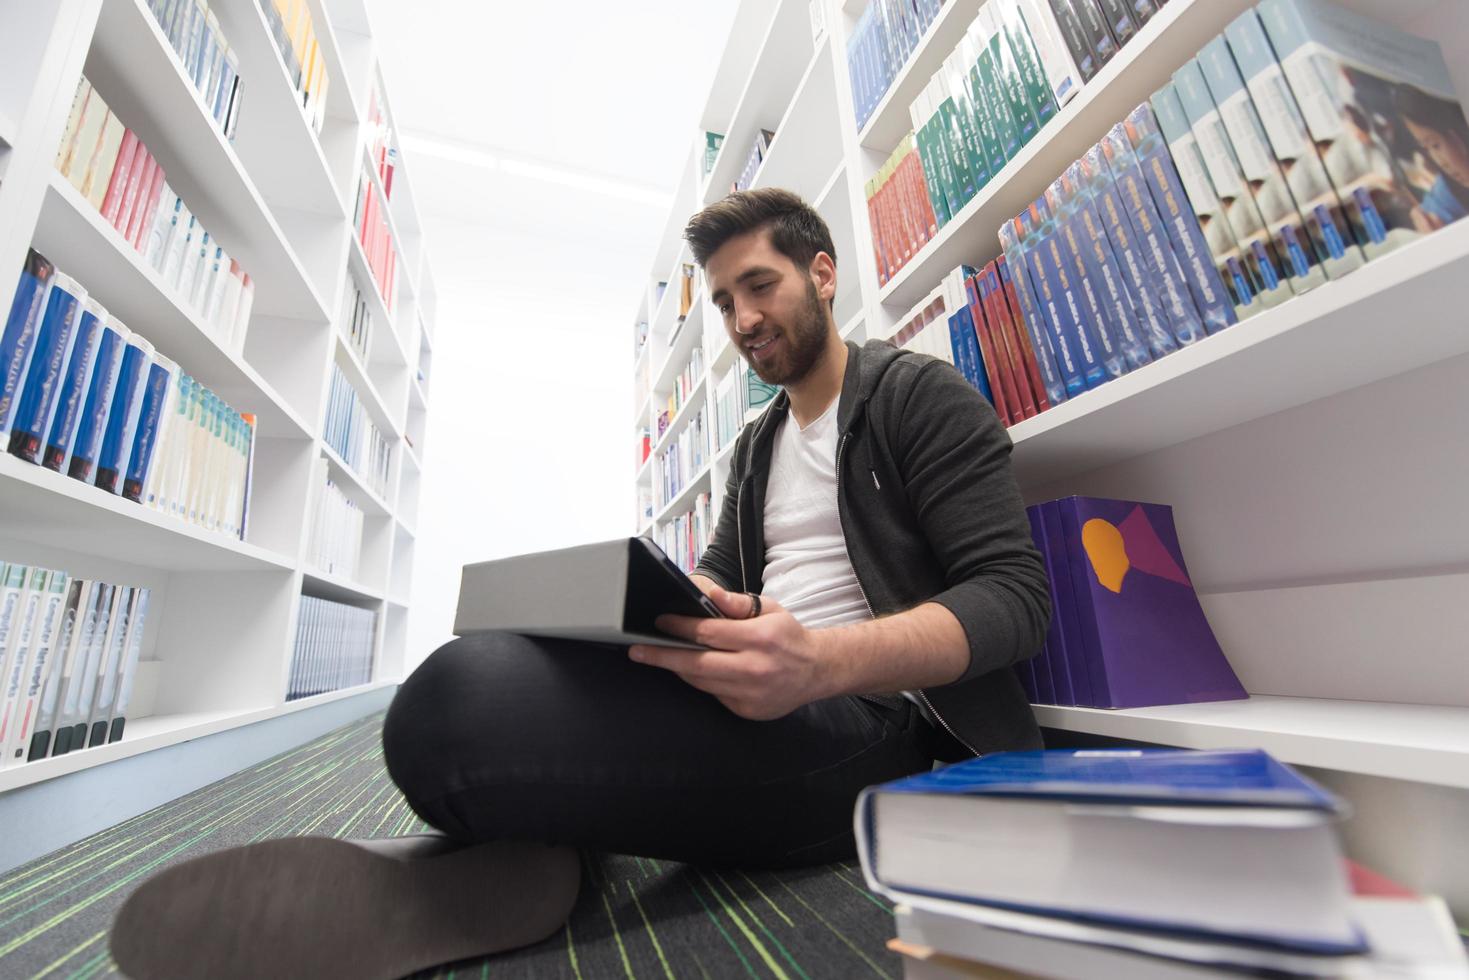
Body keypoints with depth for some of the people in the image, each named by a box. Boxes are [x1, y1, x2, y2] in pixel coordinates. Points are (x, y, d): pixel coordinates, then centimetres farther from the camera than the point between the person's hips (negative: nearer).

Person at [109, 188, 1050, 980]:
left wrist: (825, 660, -27)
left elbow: (1013, 593, -8)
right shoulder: (758, 441, 22)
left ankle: (505, 858, -5)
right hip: (760, 697, 8)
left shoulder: (920, 393, 1)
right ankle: (521, 846, -7)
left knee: (459, 704, -32)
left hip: (878, 718, -7)